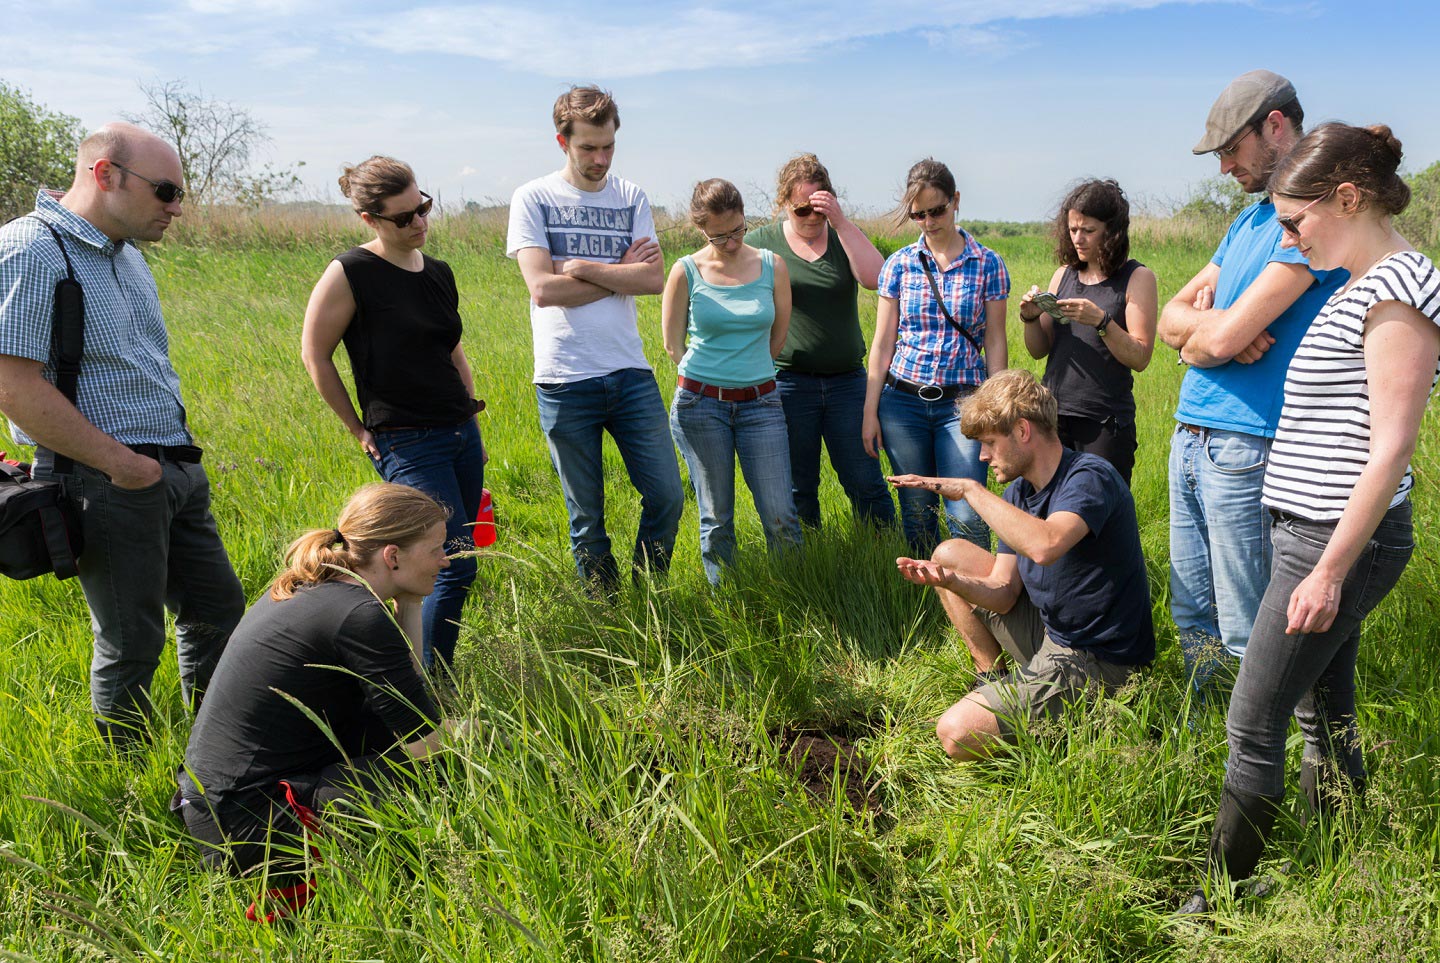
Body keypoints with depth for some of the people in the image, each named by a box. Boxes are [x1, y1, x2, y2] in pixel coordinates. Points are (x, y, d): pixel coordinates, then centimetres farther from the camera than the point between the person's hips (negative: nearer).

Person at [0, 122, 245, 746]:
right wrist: (119, 461, -19)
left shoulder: (126, 252, 14)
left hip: (176, 470, 9)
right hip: (108, 483, -9)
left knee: (218, 611, 16)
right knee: (131, 644, 3)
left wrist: (176, 451, 14)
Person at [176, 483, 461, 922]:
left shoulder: (309, 587, 7)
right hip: (247, 825, -10)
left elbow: (402, 682, 15)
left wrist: (407, 601, 7)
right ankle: (311, 880, -3)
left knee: (391, 715, 11)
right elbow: (424, 743, -18)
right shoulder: (357, 616, -21)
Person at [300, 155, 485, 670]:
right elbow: (315, 354, -5)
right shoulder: (350, 273, -11)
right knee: (457, 564, -12)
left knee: (449, 565, 9)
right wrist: (358, 429, -2)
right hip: (408, 445, -7)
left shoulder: (439, 273, 9)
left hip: (461, 434, 7)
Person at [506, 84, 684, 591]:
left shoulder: (631, 197, 10)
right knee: (587, 517, 7)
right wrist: (622, 274, -4)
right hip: (565, 382, -3)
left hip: (631, 373, 3)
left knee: (667, 496, 2)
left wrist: (581, 268, -10)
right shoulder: (533, 199, 1)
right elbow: (543, 289, -11)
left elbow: (654, 279, -3)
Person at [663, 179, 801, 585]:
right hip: (700, 404, -1)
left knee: (780, 515, -3)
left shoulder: (772, 266, 2)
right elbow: (673, 345, 6)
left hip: (761, 403, 1)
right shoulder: (686, 272, -3)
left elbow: (779, 337, 12)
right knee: (716, 518, 6)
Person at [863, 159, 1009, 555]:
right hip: (902, 400, 2)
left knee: (967, 516, -10)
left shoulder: (989, 264, 1)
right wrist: (870, 411, 3)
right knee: (916, 511, 8)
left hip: (963, 403, -1)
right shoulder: (899, 264, 4)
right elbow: (883, 343, 6)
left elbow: (995, 342, 3)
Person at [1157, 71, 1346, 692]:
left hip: (1245, 448, -9)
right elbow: (1170, 319, 14)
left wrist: (1201, 337, 3)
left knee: (1246, 634, 1)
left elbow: (1223, 339, -20)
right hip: (1190, 436, 9)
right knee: (1192, 616, 16)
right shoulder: (1249, 219, 18)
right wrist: (1213, 324, -7)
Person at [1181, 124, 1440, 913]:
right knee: (1325, 713, 17)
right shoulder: (1361, 286, 14)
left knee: (1253, 725, -3)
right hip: (1318, 531, 10)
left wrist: (1329, 570, -20)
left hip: (1340, 539, -10)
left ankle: (1219, 900, 9)